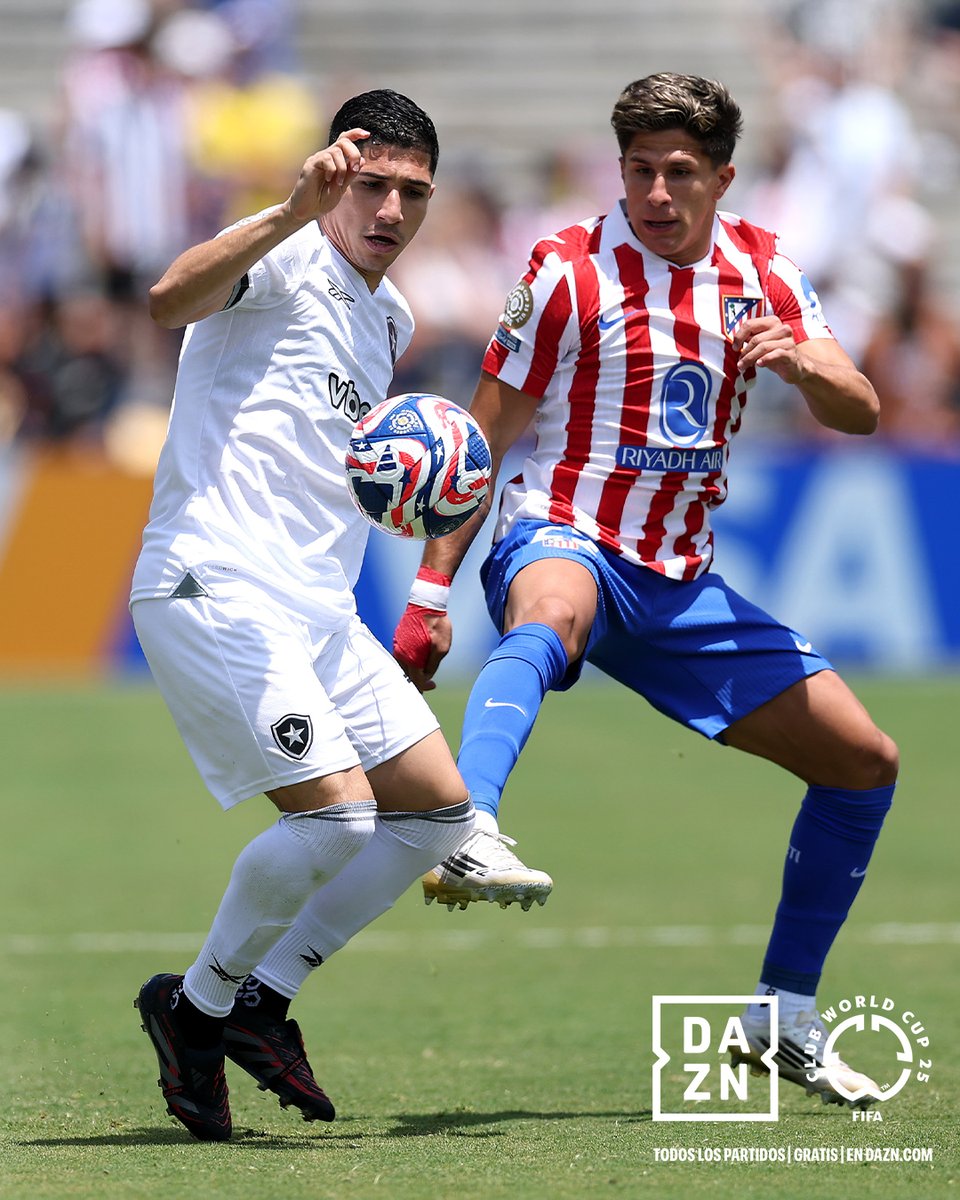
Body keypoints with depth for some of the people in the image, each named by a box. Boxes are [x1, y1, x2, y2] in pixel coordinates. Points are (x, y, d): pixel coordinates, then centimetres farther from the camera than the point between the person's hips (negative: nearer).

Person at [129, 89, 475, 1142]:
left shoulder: (389, 319, 19)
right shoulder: (286, 258, -8)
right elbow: (171, 301, -31)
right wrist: (295, 211, -42)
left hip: (317, 607, 9)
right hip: (211, 586, -9)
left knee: (439, 810, 6)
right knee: (338, 811, -20)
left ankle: (259, 1002, 13)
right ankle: (198, 1004, 2)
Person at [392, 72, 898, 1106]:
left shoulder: (761, 273, 7)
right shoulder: (570, 269, -6)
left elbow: (859, 414, 2)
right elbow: (483, 440, -3)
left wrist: (800, 362, -22)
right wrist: (431, 590, -10)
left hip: (680, 583, 5)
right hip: (563, 540, -5)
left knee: (864, 760, 4)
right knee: (550, 613, -43)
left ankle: (784, 1015, 17)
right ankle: (467, 840, -68)